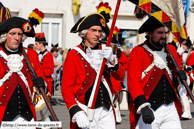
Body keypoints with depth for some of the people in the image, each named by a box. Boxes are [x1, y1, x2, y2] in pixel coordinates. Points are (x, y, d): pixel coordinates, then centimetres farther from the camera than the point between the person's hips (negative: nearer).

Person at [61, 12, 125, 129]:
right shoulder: (74, 55, -2)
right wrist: (76, 113, -18)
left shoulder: (105, 51, 11)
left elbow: (121, 76, 3)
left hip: (106, 111, 3)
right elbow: (67, 88, -6)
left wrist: (112, 60, -16)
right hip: (85, 112, -3)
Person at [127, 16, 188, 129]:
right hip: (148, 111, -4)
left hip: (171, 109, 5)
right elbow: (133, 83, -11)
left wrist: (181, 76, -2)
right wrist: (143, 106, -22)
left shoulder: (171, 50, 13)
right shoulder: (138, 52, -3)